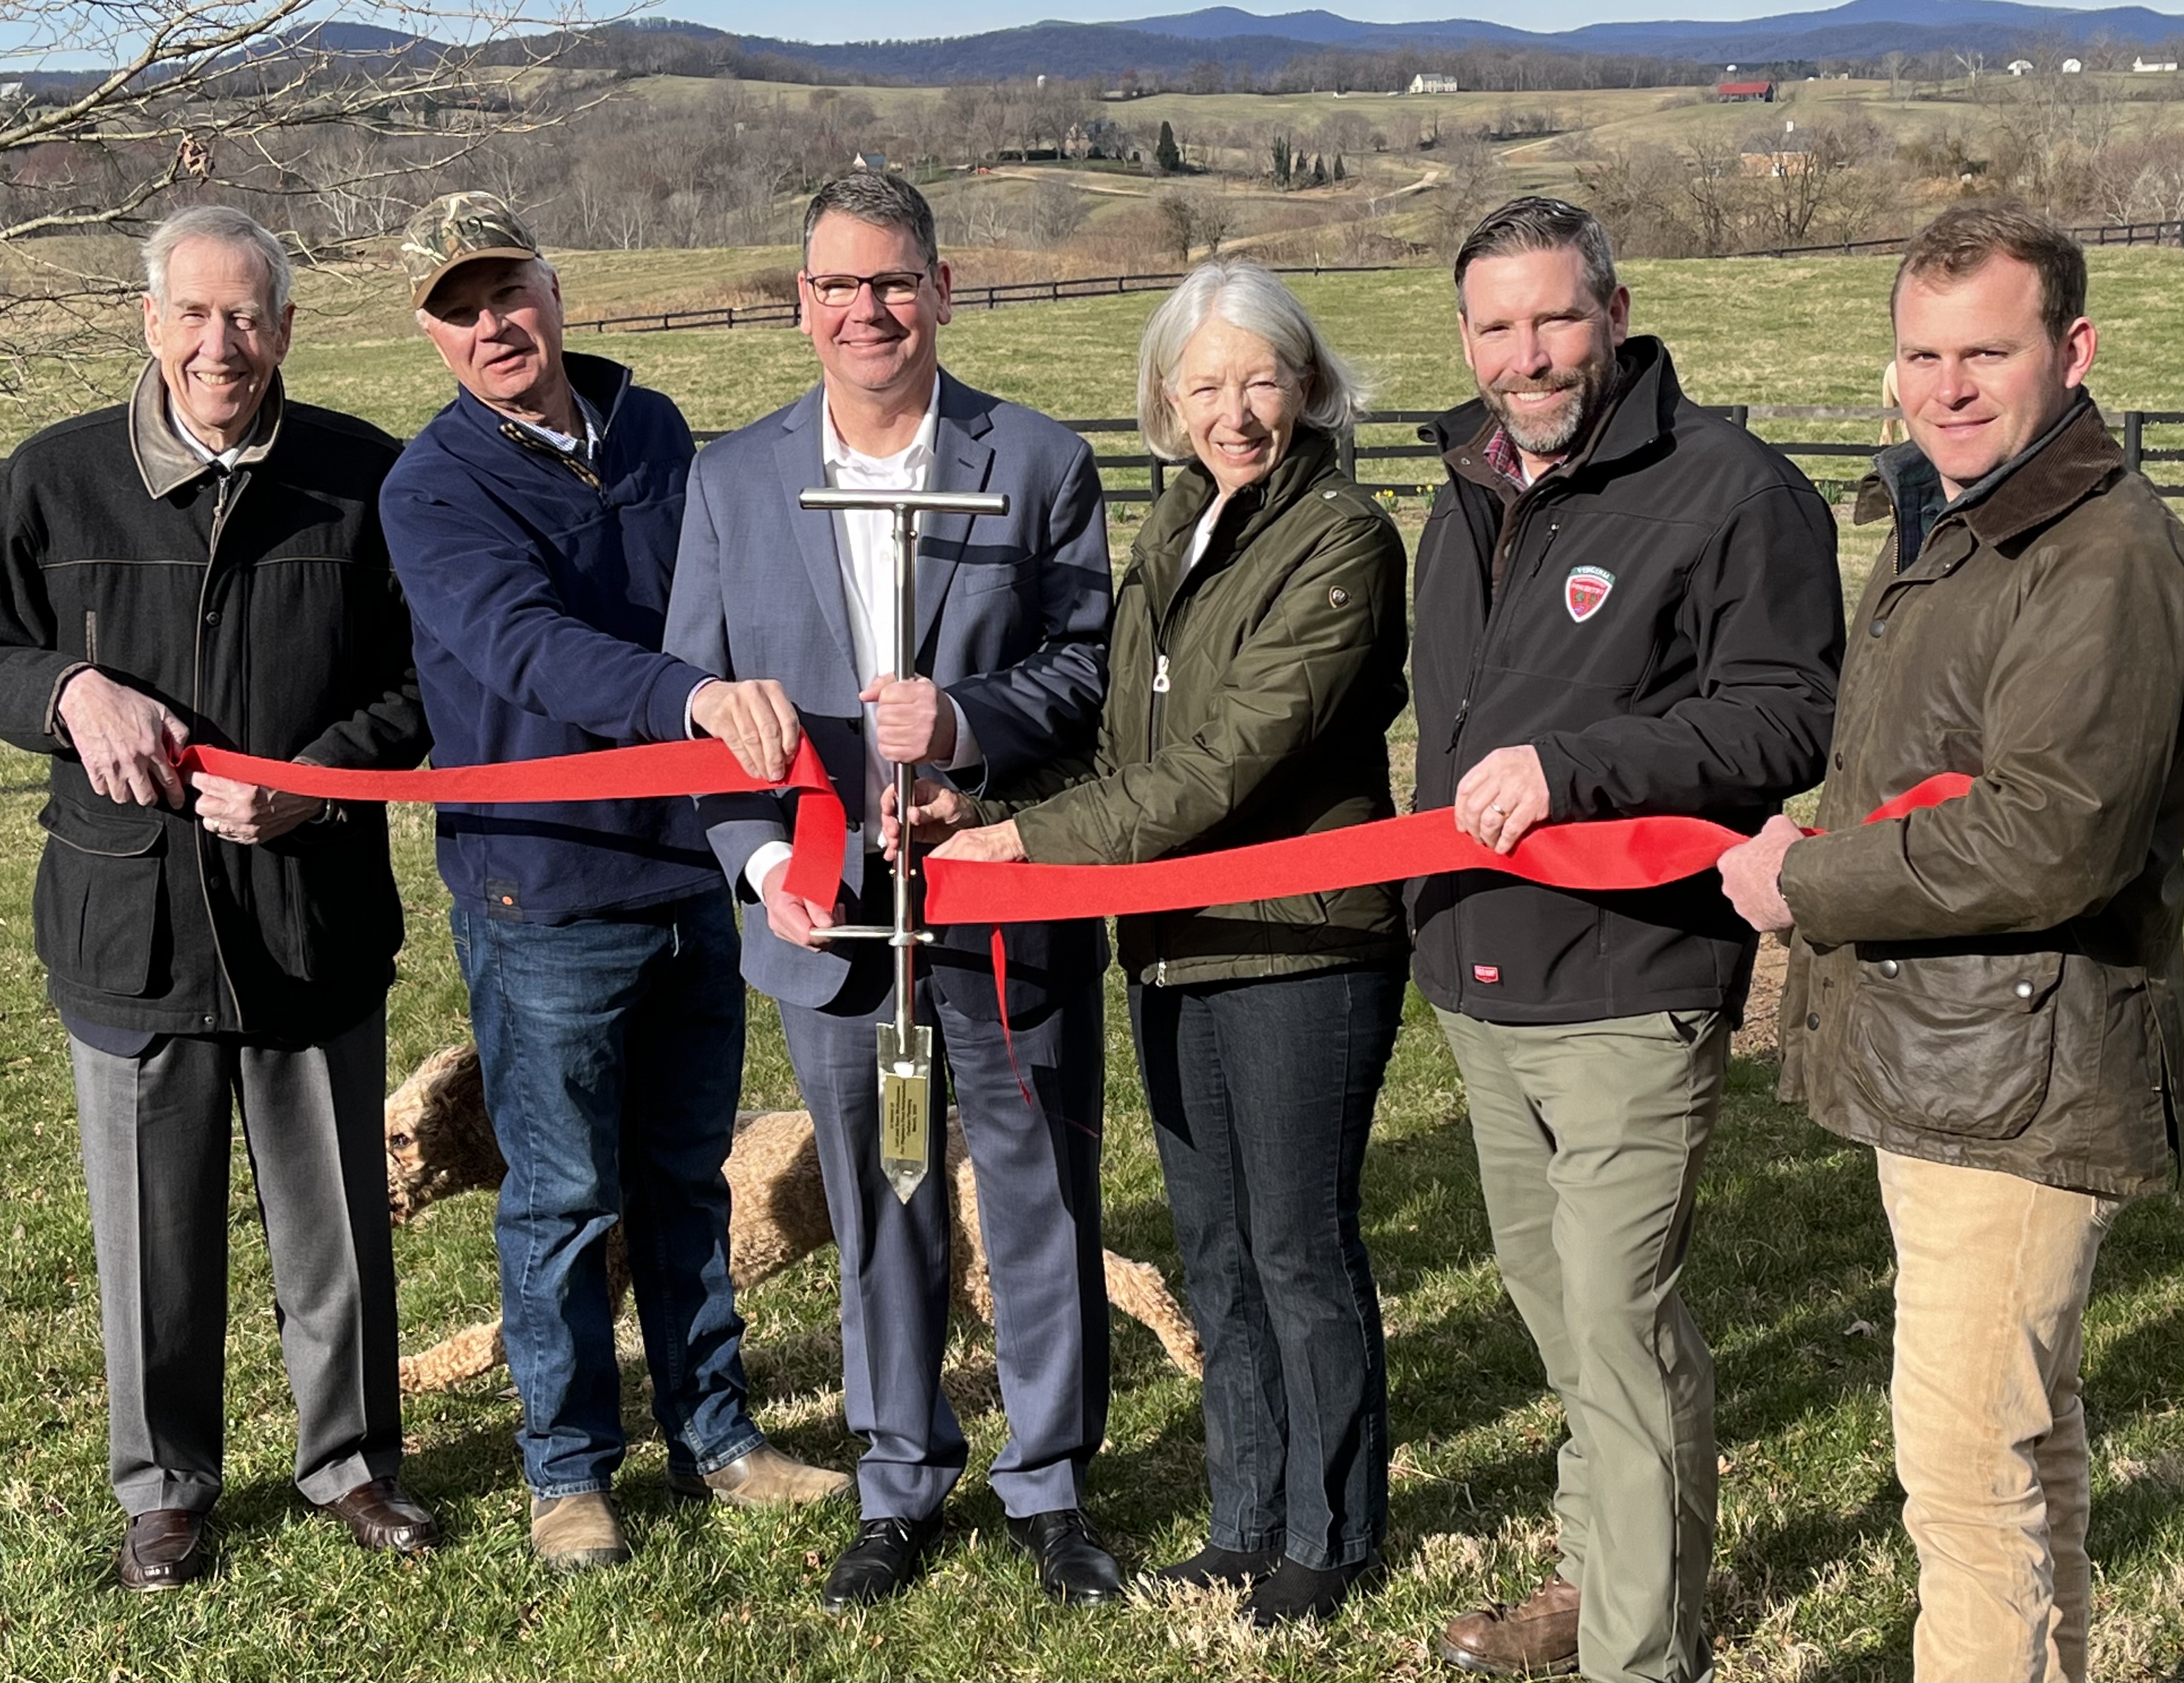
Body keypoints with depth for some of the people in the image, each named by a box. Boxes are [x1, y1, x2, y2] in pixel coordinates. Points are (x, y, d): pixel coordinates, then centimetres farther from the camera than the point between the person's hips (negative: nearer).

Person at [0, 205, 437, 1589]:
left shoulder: (366, 481, -3)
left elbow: (427, 682, 1)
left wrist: (316, 779, -13)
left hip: (318, 917, 0)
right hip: (129, 918, 0)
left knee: (339, 1217, 13)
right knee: (154, 1229, 12)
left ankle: (352, 1459, 33)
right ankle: (166, 1485, 31)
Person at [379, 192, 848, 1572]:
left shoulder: (654, 431, 6)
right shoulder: (437, 489, -12)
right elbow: (528, 646, -30)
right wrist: (693, 696, -48)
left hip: (691, 871, 5)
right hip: (544, 892, -5)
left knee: (688, 1180, 17)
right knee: (565, 1200, 7)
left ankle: (715, 1434, 31)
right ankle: (569, 1467, 24)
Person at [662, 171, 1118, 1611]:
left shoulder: (1043, 463, -1)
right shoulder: (733, 479, 4)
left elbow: (1088, 664, -4)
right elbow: (697, 694, 4)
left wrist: (967, 723, -22)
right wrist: (762, 854, -10)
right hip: (829, 915, 2)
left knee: (1044, 1204, 9)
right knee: (878, 1218, 14)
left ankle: (1051, 1485, 28)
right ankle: (902, 1492, 31)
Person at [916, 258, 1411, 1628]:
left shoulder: (1342, 539, -14)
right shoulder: (1179, 529, 12)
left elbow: (1232, 759, -21)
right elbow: (1129, 745, 14)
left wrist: (1035, 838, -20)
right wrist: (979, 805, 0)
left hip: (1300, 947, -8)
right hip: (1174, 946, 8)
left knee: (1302, 1251, 4)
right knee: (1216, 1253, 16)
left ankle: (1332, 1537, 22)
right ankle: (1248, 1523, 31)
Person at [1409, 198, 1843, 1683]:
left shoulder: (1731, 490, -11)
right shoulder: (1465, 508, 15)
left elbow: (1791, 720, -17)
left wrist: (1572, 768, -24)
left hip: (1633, 990, -8)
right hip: (1482, 986, 8)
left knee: (1619, 1320, -7)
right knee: (1549, 1295, 18)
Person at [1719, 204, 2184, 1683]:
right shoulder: (1941, 523, 15)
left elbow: (2051, 842, -28)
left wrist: (1804, 885, -18)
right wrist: (1818, 852, 7)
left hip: (2017, 1084, -10)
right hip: (1937, 1063, 10)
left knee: (1968, 1462, -6)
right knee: (2025, 1432, 23)